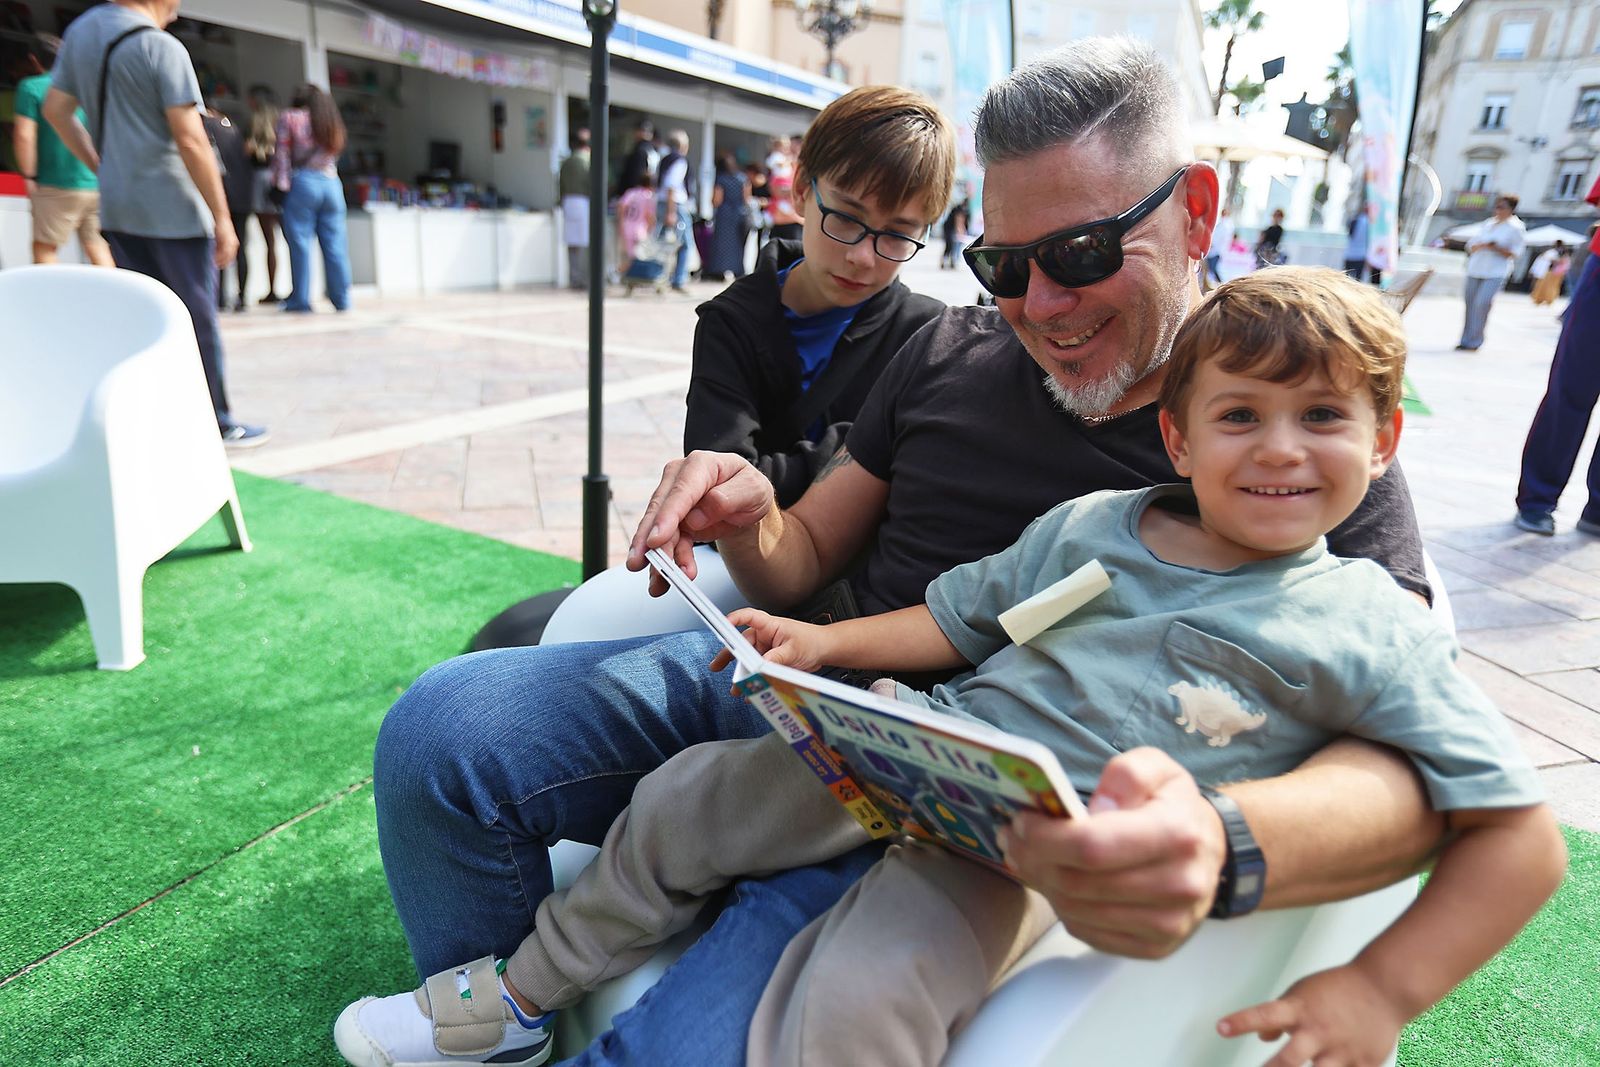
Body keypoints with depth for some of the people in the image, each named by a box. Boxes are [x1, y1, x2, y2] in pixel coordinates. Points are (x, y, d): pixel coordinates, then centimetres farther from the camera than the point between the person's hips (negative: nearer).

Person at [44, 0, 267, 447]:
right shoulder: (162, 47, -13)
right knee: (197, 319, 1)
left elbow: (56, 109, 16)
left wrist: (103, 169, 21)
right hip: (172, 208, -7)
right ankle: (217, 423, 9)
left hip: (117, 207, 7)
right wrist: (222, 218, -15)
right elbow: (190, 141, -18)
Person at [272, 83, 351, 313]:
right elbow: (334, 154, 13)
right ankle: (341, 298, 3)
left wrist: (280, 186, -3)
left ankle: (300, 299, -1)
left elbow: (282, 156, -3)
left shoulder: (289, 118, 2)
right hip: (332, 182, 4)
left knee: (300, 243, -1)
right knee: (335, 244, 3)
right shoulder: (333, 123, 16)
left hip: (303, 182, -4)